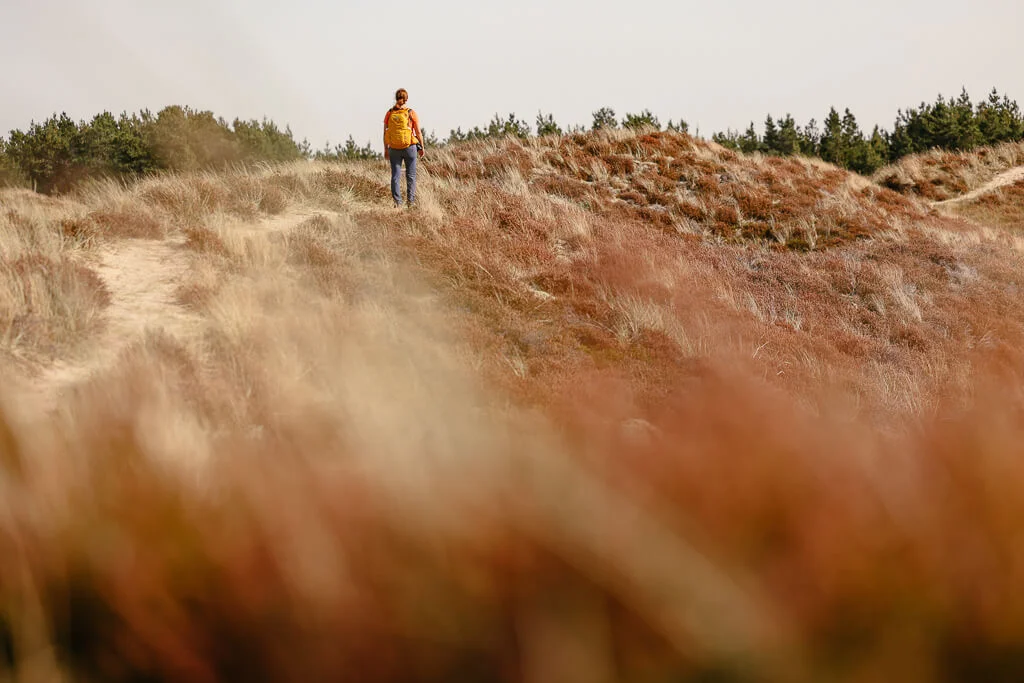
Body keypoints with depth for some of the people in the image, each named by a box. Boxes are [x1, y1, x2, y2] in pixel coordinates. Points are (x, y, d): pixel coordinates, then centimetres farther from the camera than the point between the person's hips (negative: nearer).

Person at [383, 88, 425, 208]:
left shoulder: (389, 114, -1)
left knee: (395, 176, 6)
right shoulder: (411, 114, -7)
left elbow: (385, 133, 2)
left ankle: (397, 202, -1)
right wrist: (421, 147, 6)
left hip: (394, 149, 2)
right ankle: (411, 201, 9)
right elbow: (418, 133, -5)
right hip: (410, 147, -2)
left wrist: (386, 149, 11)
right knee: (411, 175, 9)